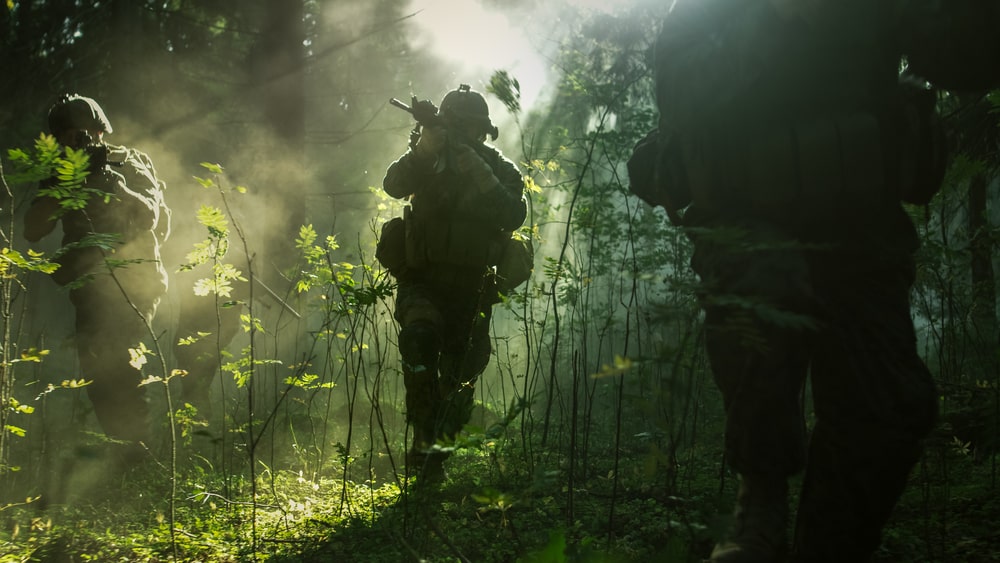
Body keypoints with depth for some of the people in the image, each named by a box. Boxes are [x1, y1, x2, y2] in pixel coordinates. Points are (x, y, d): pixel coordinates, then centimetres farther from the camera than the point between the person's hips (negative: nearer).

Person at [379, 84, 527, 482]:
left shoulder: (501, 171, 4)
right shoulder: (428, 163, 5)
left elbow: (514, 216, -15)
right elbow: (395, 185, -16)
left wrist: (480, 175, -24)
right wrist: (424, 148, -29)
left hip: (470, 289, 1)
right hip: (422, 281, -1)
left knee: (459, 376, 4)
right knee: (420, 335, -31)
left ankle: (442, 444, 22)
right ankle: (424, 437, -24)